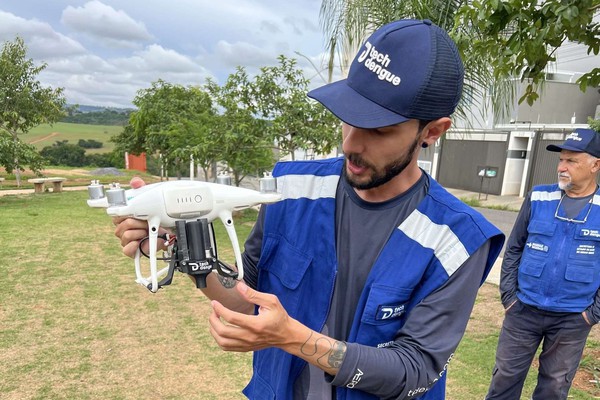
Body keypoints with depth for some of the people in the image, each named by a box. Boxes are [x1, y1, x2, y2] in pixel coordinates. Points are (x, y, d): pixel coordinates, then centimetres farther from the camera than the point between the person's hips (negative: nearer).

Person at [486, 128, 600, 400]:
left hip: (573, 319, 0)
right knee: (505, 377, 11)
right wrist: (508, 295, -1)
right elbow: (514, 248, 4)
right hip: (523, 310, 1)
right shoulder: (539, 198, -1)